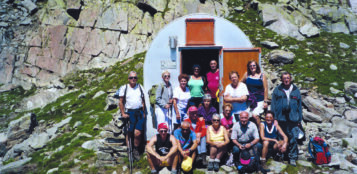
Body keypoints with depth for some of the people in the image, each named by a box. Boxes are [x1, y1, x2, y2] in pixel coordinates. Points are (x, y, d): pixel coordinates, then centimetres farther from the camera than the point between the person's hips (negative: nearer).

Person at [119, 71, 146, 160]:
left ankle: (136, 150, 9)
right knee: (129, 134, 4)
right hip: (129, 113, -1)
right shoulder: (124, 88, 3)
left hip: (140, 112, 1)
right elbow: (121, 102, 4)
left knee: (137, 133, -11)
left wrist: (144, 113, 8)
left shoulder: (140, 87, 10)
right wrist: (123, 113, -3)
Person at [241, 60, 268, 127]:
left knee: (255, 115, -19)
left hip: (259, 100, -3)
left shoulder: (262, 75, 0)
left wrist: (265, 101, -2)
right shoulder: (247, 74, 4)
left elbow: (265, 89, 0)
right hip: (249, 100, 3)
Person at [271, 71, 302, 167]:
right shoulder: (277, 90, 4)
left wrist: (299, 119, 9)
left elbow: (299, 105, 12)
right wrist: (274, 118, -3)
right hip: (281, 119, 0)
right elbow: (273, 105, 4)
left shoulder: (296, 90, 9)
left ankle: (293, 157, 7)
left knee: (293, 139, -2)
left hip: (293, 119, 1)